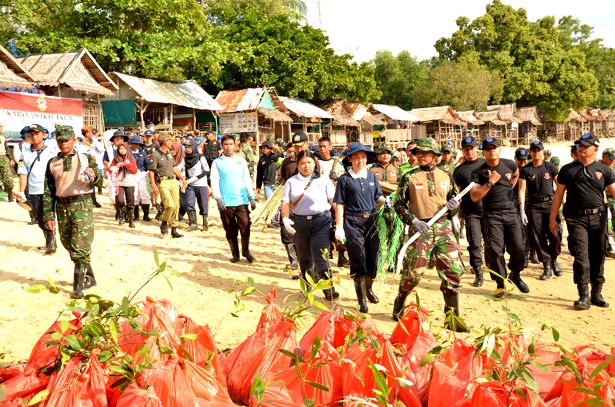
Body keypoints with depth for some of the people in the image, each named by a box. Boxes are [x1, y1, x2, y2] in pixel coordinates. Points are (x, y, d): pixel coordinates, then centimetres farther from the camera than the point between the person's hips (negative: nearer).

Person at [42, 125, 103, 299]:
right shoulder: (52, 163, 10)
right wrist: (48, 216, 4)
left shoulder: (86, 159, 4)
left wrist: (94, 176, -22)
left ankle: (78, 287, -7)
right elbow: (48, 191, 10)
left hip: (82, 205, -4)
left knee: (80, 248, -11)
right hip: (62, 207, 4)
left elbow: (98, 182, 2)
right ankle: (89, 278, 26)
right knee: (70, 245, 11)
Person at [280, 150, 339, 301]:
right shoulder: (291, 181, 9)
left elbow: (334, 200, 0)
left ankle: (329, 290, -7)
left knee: (321, 256, -11)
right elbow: (285, 203, 2)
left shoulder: (323, 179, 5)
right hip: (299, 222, 3)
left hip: (321, 221, -2)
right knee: (304, 256, 13)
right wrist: (285, 218, -16)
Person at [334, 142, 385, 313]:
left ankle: (368, 288, 36)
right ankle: (362, 300, 8)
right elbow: (340, 204, -1)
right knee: (358, 260, -1)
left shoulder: (372, 176, 10)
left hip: (372, 220, 4)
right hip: (353, 222, -4)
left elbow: (379, 198, 12)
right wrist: (339, 227, -6)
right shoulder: (344, 179, -1)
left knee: (373, 258, 11)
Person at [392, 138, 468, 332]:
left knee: (454, 270, 0)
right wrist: (413, 221, -12)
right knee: (413, 272, -1)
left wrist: (454, 204, -4)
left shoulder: (446, 176, 9)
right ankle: (399, 305, 27)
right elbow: (398, 204, 0)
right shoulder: (409, 177, 0)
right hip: (421, 229, -3)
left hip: (443, 227, 3)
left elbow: (452, 198, 20)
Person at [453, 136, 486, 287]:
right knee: (474, 243, -2)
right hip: (471, 212, -1)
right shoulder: (459, 170, 6)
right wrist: (458, 212, -2)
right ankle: (479, 273, 5)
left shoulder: (486, 163, 8)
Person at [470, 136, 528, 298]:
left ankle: (515, 276, 29)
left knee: (518, 249, 2)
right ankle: (500, 284, 9)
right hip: (492, 215, -3)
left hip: (511, 212, 3)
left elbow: (516, 175, 30)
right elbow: (474, 197, -16)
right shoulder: (479, 172, -6)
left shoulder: (509, 164, 5)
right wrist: (490, 183, -21)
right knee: (495, 251, -4)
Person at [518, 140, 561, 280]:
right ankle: (547, 266, 11)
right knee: (538, 237, 0)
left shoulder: (550, 167, 3)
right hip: (533, 206, 0)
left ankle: (554, 260, 20)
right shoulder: (525, 170, 2)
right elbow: (522, 190, -1)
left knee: (555, 235, -5)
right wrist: (522, 210, -8)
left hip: (550, 204, 0)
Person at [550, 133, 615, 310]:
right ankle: (584, 296, -5)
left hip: (598, 217, 2)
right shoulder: (567, 170, 6)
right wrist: (552, 219, 6)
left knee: (598, 256, 9)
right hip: (577, 218, -2)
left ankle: (597, 293, 22)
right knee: (581, 255, -9)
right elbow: (558, 195, 9)